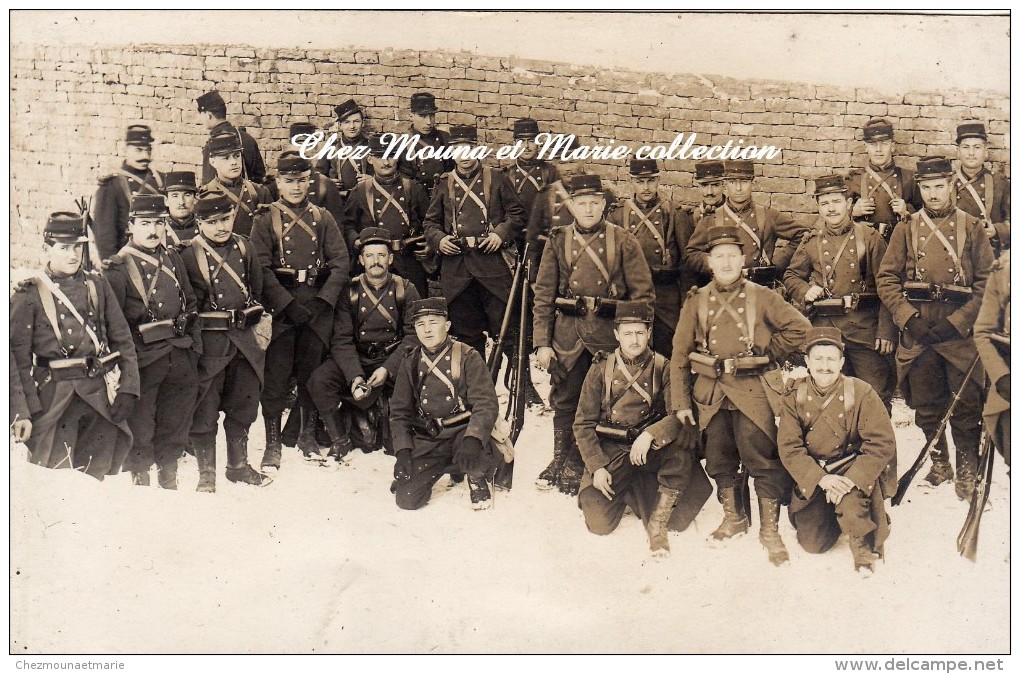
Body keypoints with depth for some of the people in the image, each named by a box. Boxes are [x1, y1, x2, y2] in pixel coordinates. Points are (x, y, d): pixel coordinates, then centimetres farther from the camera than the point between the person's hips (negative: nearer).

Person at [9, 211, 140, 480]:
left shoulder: (97, 285, 9)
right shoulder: (29, 295, -2)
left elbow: (122, 339, 10)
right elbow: (18, 356, -4)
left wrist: (127, 388, 1)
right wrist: (25, 409, -11)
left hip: (101, 394, 3)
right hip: (54, 395, -3)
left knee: (95, 477, 11)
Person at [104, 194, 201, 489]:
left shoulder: (173, 259, 10)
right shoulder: (118, 268, -7)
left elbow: (191, 304, 17)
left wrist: (194, 344, 11)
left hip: (180, 357, 6)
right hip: (143, 359, -5)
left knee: (175, 422, 14)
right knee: (140, 424, 3)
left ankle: (169, 478, 29)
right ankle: (140, 481, 17)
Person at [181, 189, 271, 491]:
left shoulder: (245, 247, 5)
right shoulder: (190, 254, -9)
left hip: (244, 338, 5)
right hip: (209, 341, -5)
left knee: (242, 405, 15)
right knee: (205, 410, 1)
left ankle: (238, 465, 29)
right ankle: (206, 474, 12)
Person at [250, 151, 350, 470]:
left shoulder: (322, 218, 10)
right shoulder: (266, 220, 4)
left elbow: (342, 263, 3)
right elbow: (261, 269, -6)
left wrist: (322, 301, -8)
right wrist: (289, 305, -14)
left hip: (317, 304, 2)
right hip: (280, 308, -2)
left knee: (311, 371, 9)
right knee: (276, 375, -2)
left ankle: (308, 435, 24)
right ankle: (273, 441, 6)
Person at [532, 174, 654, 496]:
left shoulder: (624, 241, 1)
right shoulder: (558, 241, 6)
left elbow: (643, 293, 2)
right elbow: (543, 294, 6)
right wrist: (542, 342, 0)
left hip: (609, 332, -1)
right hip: (567, 332, 2)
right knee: (564, 399, 9)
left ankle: (579, 465, 20)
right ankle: (561, 460, 27)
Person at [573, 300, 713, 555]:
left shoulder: (663, 368, 0)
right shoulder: (601, 370, 1)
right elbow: (583, 423, 1)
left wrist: (650, 435, -31)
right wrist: (596, 467, -10)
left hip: (651, 449, 0)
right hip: (611, 452, 0)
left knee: (685, 436, -33)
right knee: (599, 523, -17)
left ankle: (658, 522, -21)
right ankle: (625, 490, 19)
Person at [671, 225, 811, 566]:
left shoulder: (761, 297, 2)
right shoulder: (696, 301, 6)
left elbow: (799, 326, 4)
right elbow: (680, 353, 5)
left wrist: (768, 353, 2)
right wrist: (680, 402, 1)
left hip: (753, 388, -3)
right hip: (711, 390, 3)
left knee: (762, 458, -6)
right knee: (719, 459, 10)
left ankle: (770, 529, 4)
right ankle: (734, 517, 29)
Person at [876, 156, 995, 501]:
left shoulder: (971, 226, 4)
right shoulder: (906, 228, 8)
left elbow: (987, 281, 0)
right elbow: (886, 278, 4)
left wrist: (956, 321, -10)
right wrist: (908, 317, -9)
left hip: (960, 330, -2)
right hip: (916, 332, 2)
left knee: (965, 405, 0)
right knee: (926, 405, 10)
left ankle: (967, 470, 15)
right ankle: (939, 463, 28)